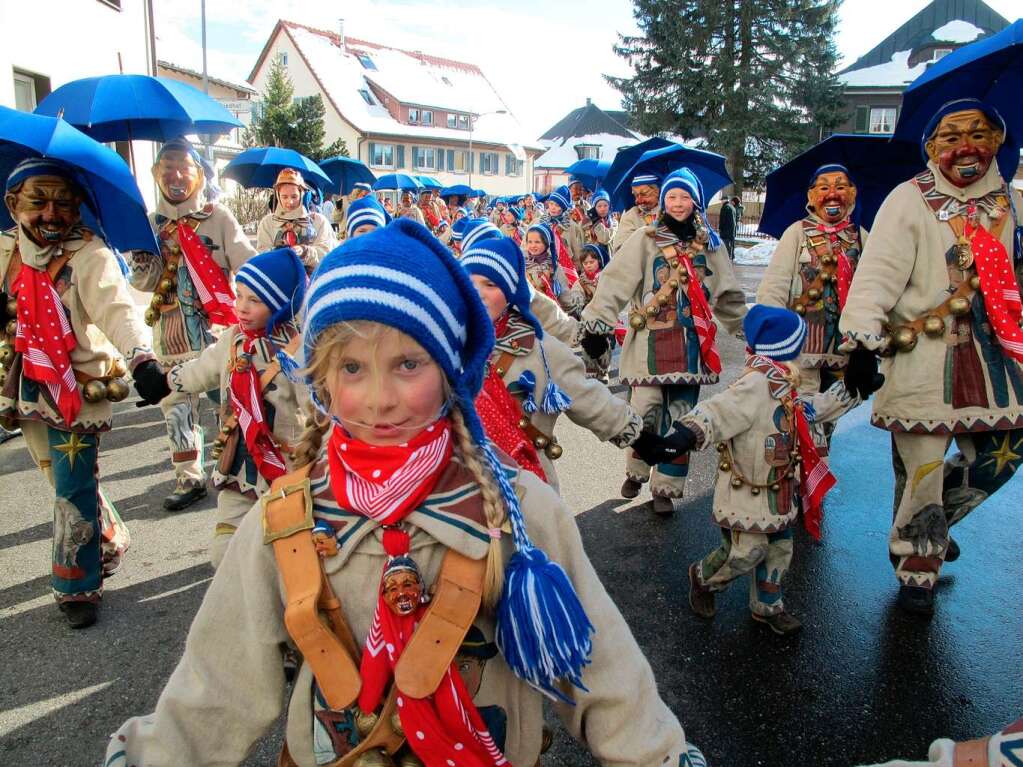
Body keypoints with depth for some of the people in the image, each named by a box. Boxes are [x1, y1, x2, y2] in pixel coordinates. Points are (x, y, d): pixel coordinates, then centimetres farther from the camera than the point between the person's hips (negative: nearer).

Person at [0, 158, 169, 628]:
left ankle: (77, 586, 14)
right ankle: (110, 542, 41)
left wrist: (141, 359, -49)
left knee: (73, 490, -2)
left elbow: (116, 307, -30)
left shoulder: (87, 254, -14)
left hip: (78, 387, -6)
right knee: (63, 481, 19)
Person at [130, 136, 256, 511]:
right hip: (171, 333, 4)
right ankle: (188, 478, 20)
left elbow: (247, 265, -6)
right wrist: (140, 257, -13)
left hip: (217, 326, -4)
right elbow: (144, 282, 6)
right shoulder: (152, 224, 10)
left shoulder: (218, 217, -1)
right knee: (176, 405, 7)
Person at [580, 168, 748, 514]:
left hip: (691, 342, 3)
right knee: (646, 411, -6)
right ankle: (636, 472, 20)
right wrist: (596, 323, -20)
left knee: (680, 418, 5)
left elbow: (729, 295, 21)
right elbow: (615, 282, -10)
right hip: (651, 341, -3)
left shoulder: (710, 244, 12)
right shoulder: (644, 239, 0)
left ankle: (666, 486, 18)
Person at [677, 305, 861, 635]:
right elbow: (717, 411, -36)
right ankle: (702, 579, 28)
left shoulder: (780, 385, 7)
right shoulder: (754, 384, -25)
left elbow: (806, 411, 24)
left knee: (778, 550, 17)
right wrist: (690, 431, -54)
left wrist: (847, 393, 28)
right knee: (745, 553, 0)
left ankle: (768, 606, 36)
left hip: (777, 493, 9)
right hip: (746, 493, -9)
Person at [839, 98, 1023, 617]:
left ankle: (935, 521, 39)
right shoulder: (908, 201, -7)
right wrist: (863, 341, -29)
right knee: (921, 466, -2)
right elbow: (877, 275, -18)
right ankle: (916, 569, 18)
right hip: (923, 360, -6)